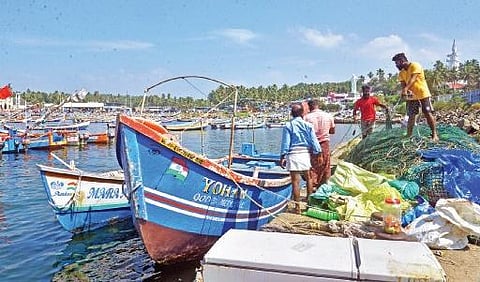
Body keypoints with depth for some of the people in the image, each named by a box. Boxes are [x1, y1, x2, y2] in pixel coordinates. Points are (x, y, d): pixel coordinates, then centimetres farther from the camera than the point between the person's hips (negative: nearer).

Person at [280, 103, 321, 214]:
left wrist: (282, 157, 1)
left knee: (296, 181, 0)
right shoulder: (308, 125, 3)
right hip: (306, 154, 2)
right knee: (308, 178, 19)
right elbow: (314, 141, 3)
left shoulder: (288, 126, 0)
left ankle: (297, 207, 4)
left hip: (293, 155, -2)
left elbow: (285, 143, -3)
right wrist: (318, 152, 11)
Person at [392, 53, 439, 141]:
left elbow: (413, 79, -27)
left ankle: (434, 134, 0)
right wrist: (405, 92, -25)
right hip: (411, 96, 6)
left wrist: (405, 89, -42)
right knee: (411, 116, 5)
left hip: (423, 94, -6)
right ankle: (408, 136, 7)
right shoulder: (401, 73, 7)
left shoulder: (415, 66, -13)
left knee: (428, 114, -5)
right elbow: (403, 85, -1)